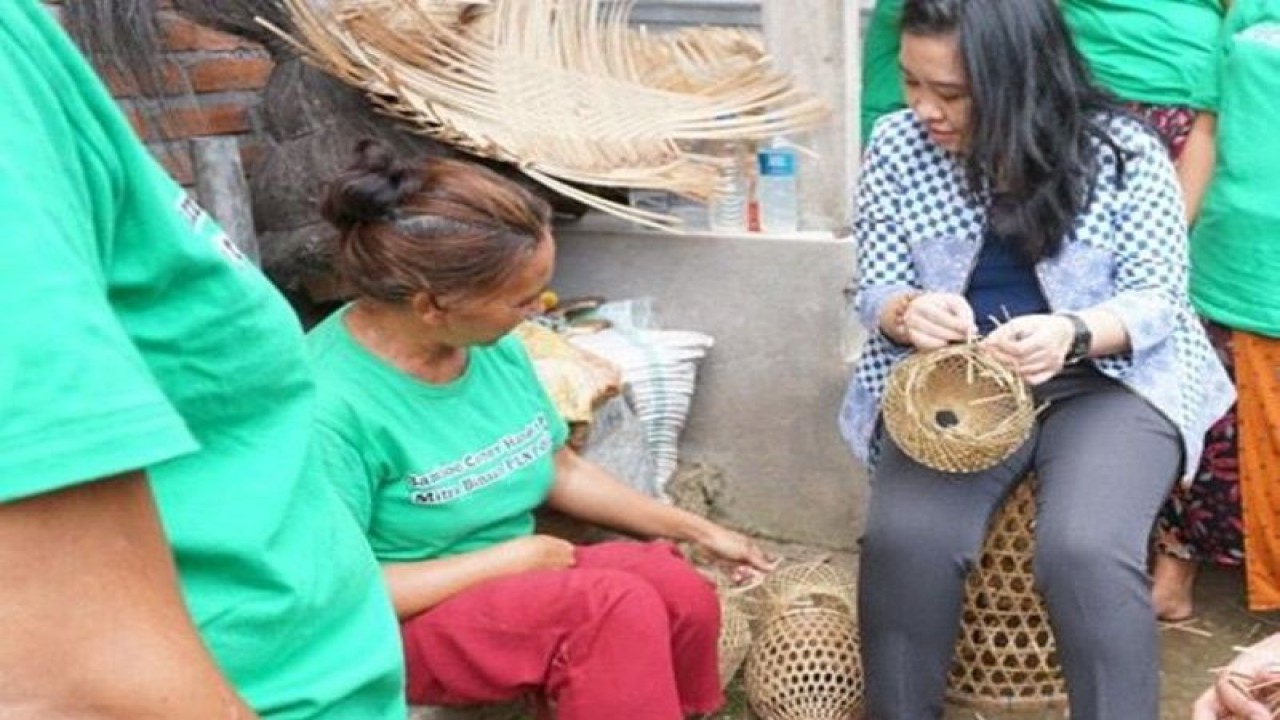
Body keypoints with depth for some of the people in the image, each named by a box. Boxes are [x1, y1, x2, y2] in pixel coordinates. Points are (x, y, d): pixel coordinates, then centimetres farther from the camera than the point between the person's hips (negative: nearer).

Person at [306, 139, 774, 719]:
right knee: (619, 607, -28)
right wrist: (509, 558, -19)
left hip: (512, 580, 7)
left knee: (681, 589, -18)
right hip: (400, 627, -7)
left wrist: (698, 530, 11)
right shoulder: (332, 401, -24)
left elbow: (561, 470, 12)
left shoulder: (492, 345, -1)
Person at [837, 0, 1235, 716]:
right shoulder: (898, 145, -1)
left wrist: (1071, 334, -28)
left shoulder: (1124, 149, -7)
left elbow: (1159, 296, -7)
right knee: (906, 540, -26)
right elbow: (877, 290, 2)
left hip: (1107, 378, -1)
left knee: (1085, 551, -30)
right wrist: (910, 313, -23)